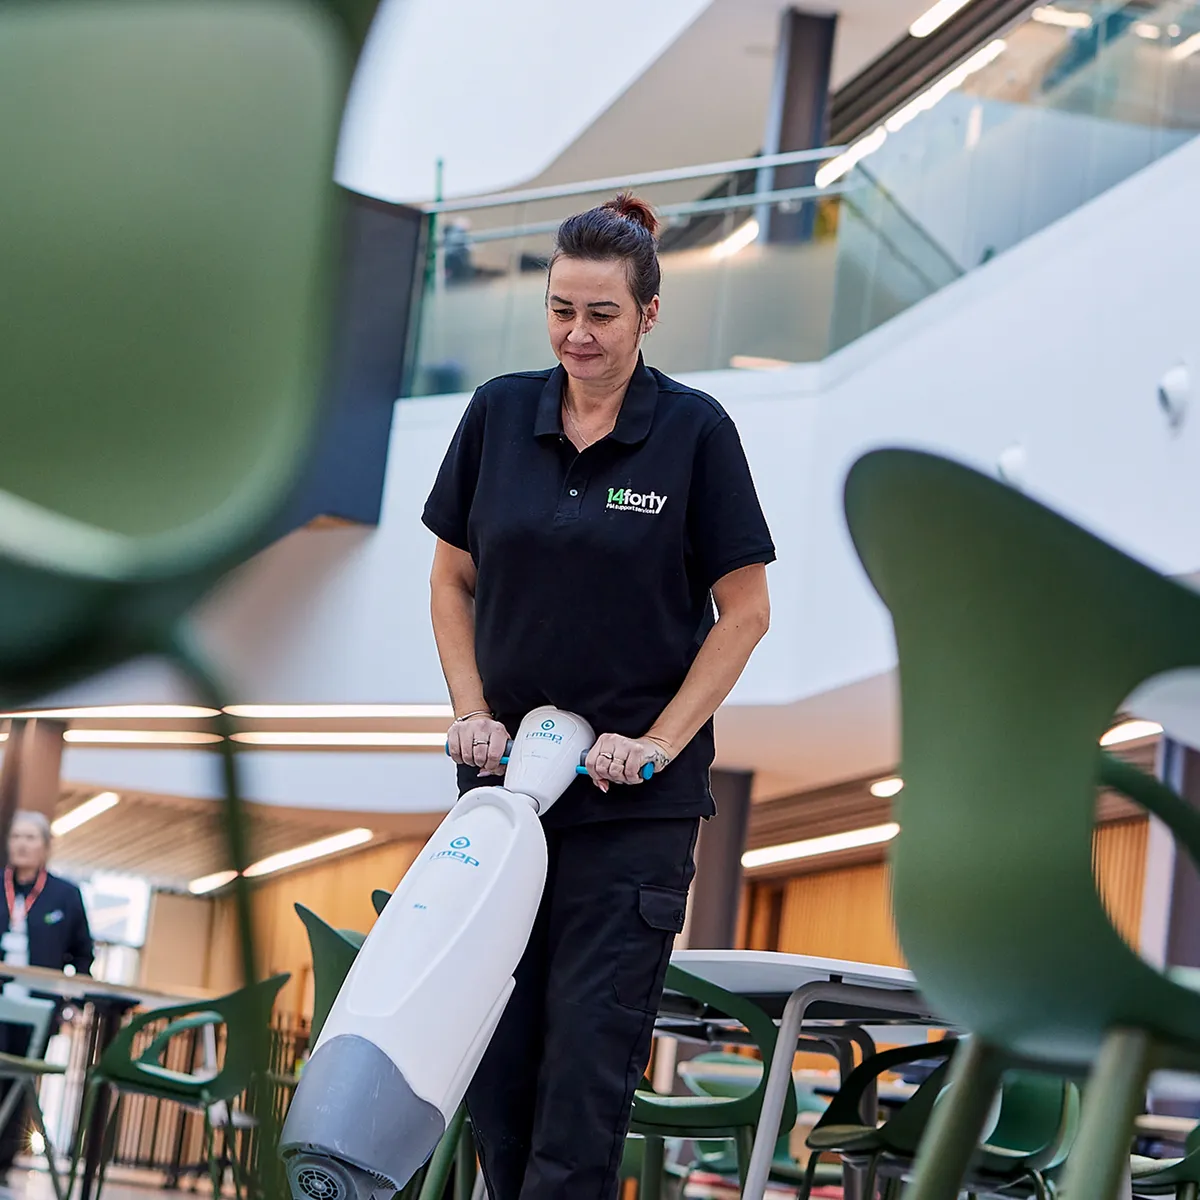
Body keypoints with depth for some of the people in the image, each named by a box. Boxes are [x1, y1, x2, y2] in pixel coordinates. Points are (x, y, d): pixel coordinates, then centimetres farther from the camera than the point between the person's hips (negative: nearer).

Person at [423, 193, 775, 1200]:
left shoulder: (695, 431, -7)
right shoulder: (499, 413, 3)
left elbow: (745, 611, -4)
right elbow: (453, 581, 11)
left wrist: (658, 743, -11)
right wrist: (473, 713, -1)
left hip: (634, 801, -4)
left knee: (589, 1042, -4)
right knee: (494, 1037, 6)